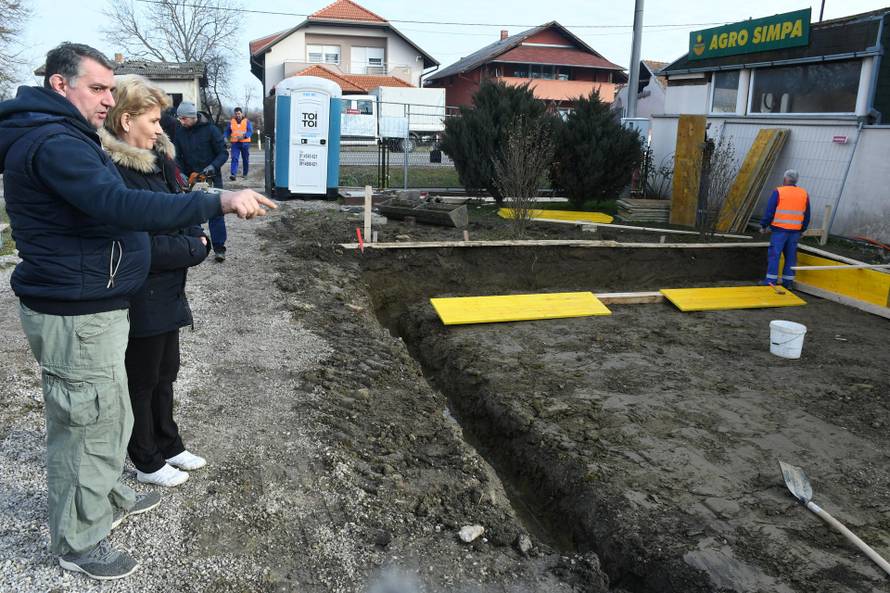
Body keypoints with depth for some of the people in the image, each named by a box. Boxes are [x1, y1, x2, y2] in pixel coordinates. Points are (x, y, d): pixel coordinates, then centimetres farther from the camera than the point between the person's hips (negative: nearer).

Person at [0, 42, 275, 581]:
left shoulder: (63, 137, 15)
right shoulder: (53, 144, -22)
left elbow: (102, 207, 20)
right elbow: (123, 206, -37)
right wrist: (220, 202, -41)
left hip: (89, 305, 11)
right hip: (76, 314, -11)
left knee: (108, 415, 24)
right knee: (89, 423, 3)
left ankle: (109, 497, 43)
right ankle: (79, 542, 21)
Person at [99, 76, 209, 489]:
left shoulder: (156, 161, 6)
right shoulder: (115, 172, -23)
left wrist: (195, 242, -9)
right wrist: (193, 250, -13)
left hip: (166, 293, 8)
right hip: (140, 297, -8)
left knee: (165, 374, 21)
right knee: (142, 381, 10)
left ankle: (168, 445, 39)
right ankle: (147, 463, 28)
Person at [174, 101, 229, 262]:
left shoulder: (210, 130, -10)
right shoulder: (179, 132, 1)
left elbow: (223, 153, -9)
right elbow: (177, 157, 4)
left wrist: (213, 166, -25)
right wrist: (181, 174, -12)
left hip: (211, 178, -4)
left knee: (215, 212, -2)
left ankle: (219, 248, 1)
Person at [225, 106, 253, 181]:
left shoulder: (247, 121, 4)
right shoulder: (231, 122, 10)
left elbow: (250, 131, -5)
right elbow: (227, 131, 15)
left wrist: (243, 136, -22)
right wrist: (225, 137, -5)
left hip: (245, 143, 0)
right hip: (235, 143, 0)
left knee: (245, 159, 9)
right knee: (234, 158, -12)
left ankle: (245, 174, 24)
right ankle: (233, 175, -21)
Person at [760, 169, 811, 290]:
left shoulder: (778, 192, -7)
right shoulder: (804, 194, 10)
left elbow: (769, 211, -7)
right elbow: (807, 215, 15)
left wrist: (763, 225, 4)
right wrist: (802, 229, 25)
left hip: (780, 229, -5)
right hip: (796, 231, 5)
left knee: (774, 255, -1)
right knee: (791, 256, 10)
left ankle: (771, 281, -3)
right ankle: (788, 282, 14)